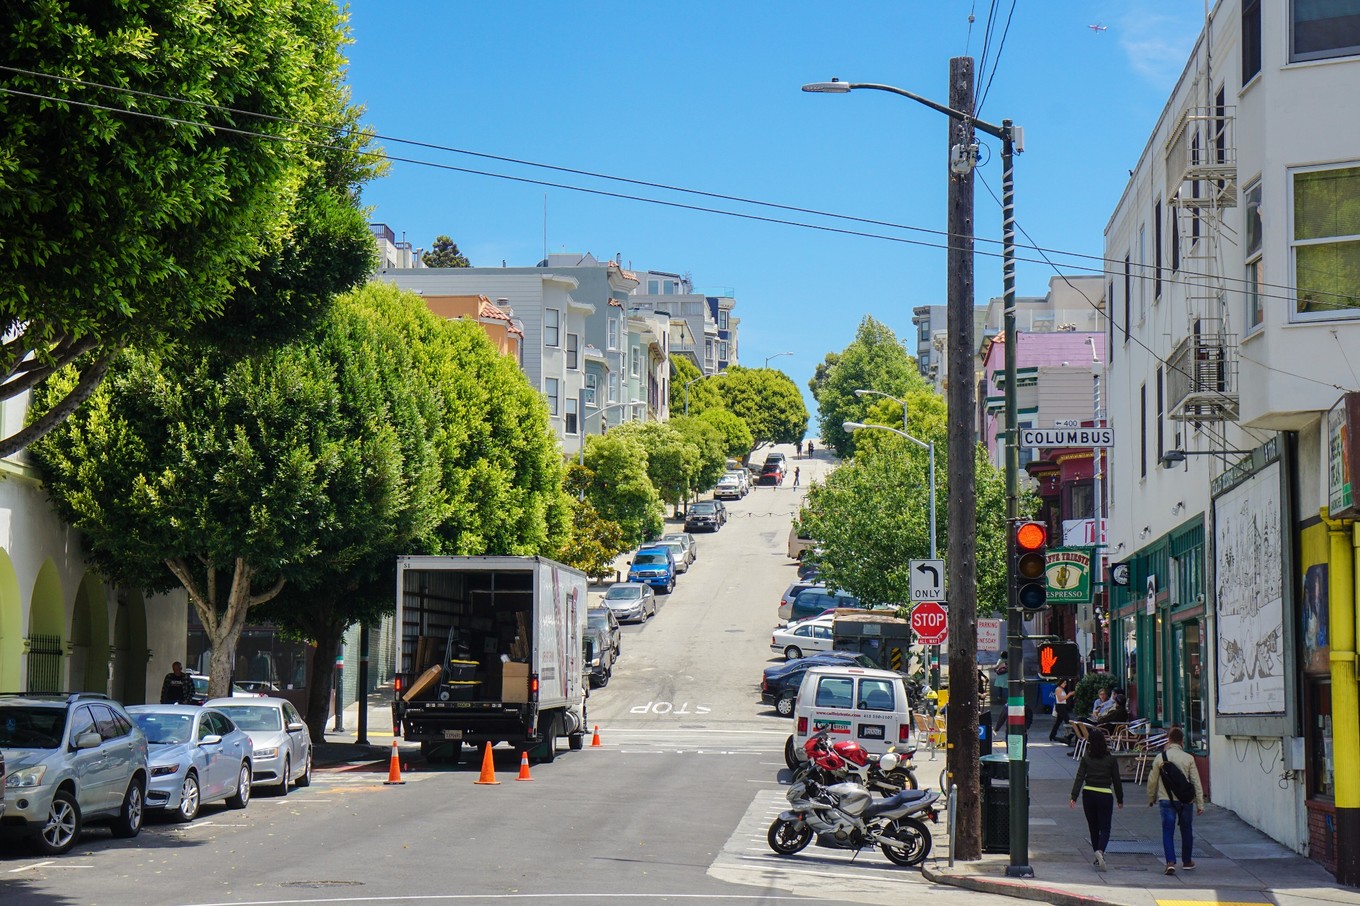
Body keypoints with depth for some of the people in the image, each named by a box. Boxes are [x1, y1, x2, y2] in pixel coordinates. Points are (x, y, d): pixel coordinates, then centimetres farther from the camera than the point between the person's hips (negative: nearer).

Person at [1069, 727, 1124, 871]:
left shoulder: (1086, 758, -2)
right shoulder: (1111, 759, -4)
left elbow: (1079, 778, -6)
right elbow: (1117, 780, 1)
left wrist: (1073, 797, -8)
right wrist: (1120, 799, 11)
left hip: (1088, 794, 2)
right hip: (1105, 795, -2)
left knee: (1093, 827, 16)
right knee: (1105, 828, 0)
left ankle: (1098, 858, 24)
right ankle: (1100, 851, -27)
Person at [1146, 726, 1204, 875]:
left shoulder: (1160, 758, -3)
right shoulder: (1188, 758, -4)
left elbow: (1152, 780, 2)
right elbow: (1196, 782, -3)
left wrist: (1151, 799, 19)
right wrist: (1200, 804, 2)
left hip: (1166, 800, -1)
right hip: (1185, 800, 1)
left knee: (1168, 831, 1)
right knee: (1186, 830, 17)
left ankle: (1170, 862, -15)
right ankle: (1187, 861, 28)